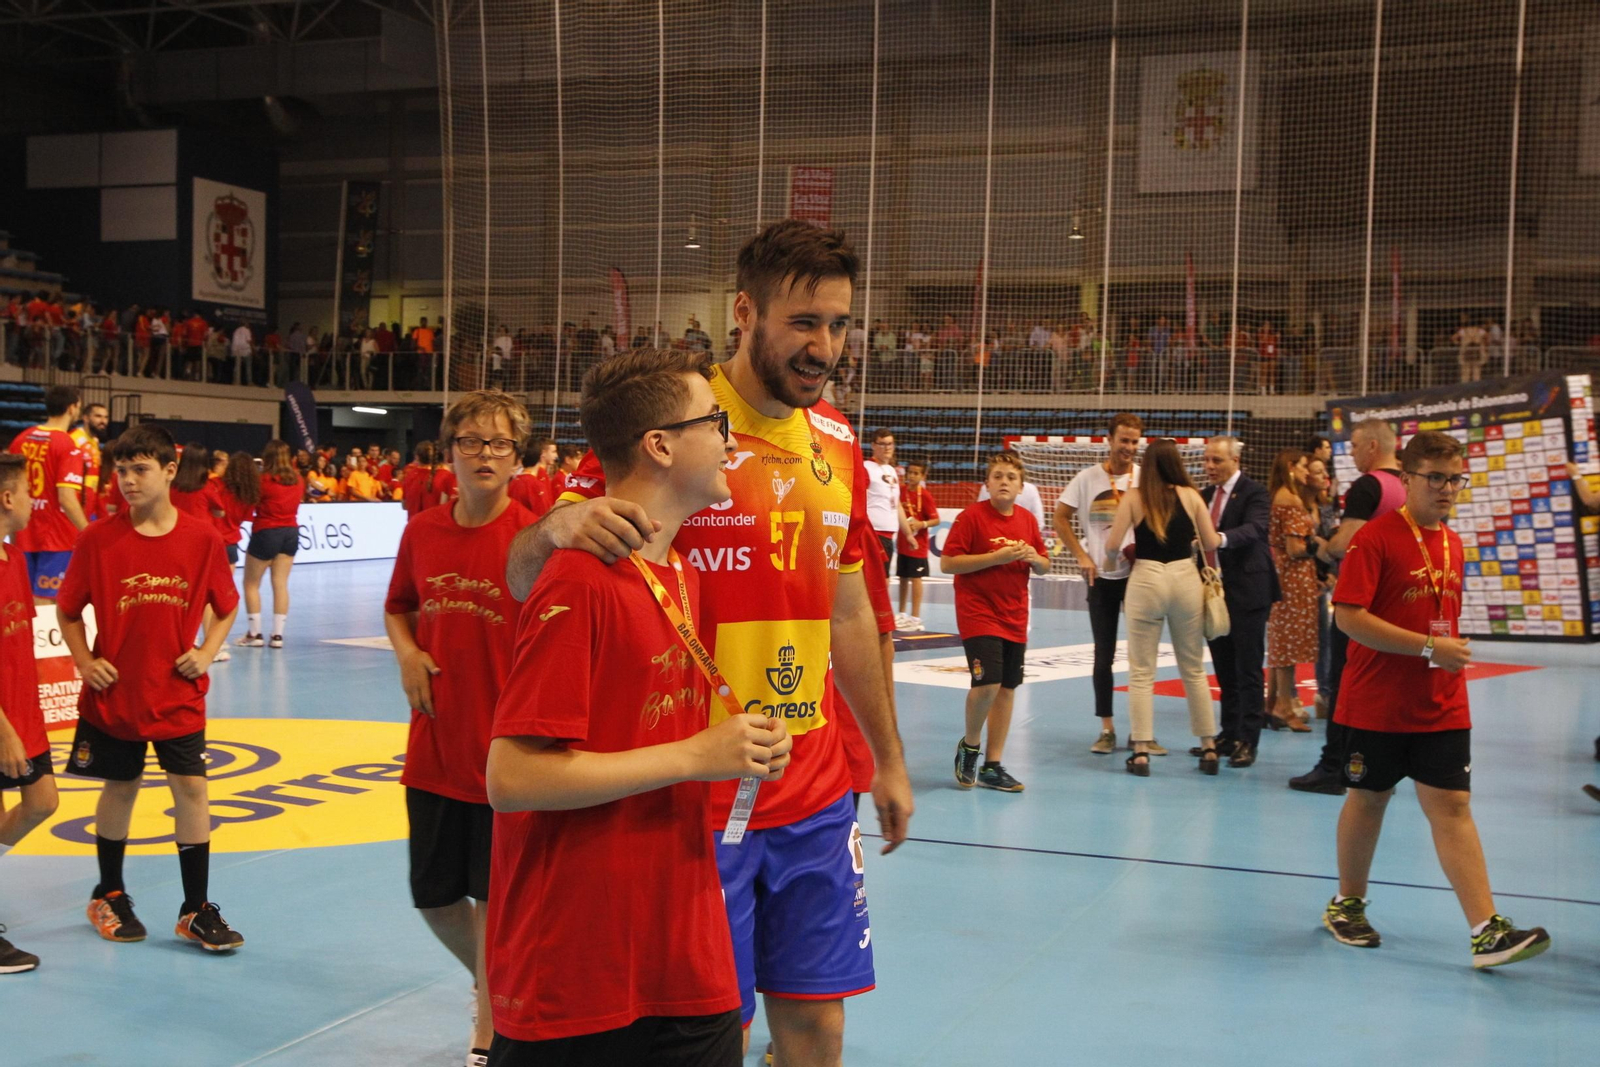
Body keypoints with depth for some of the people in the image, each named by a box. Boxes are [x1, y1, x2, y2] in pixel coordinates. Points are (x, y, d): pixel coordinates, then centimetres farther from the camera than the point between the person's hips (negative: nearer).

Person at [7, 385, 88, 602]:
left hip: (24, 535, 6)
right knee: (44, 602, -2)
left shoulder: (21, 439, 6)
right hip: (56, 536, -6)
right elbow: (66, 498, -21)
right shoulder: (68, 445, -14)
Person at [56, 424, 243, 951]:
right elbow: (67, 611, 4)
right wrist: (85, 662, -7)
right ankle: (109, 895, 33)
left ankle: (196, 911, 8)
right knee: (120, 789, 12)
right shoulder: (98, 540, -7)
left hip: (177, 695, 0)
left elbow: (226, 607, 7)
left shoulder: (202, 538, -5)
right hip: (114, 694, 0)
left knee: (191, 789, -2)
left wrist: (206, 653, -6)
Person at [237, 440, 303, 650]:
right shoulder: (298, 480, 4)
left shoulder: (264, 480, -13)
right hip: (291, 531, 5)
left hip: (266, 532, -5)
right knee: (280, 584, 6)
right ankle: (277, 635, 3)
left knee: (251, 584, 8)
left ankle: (254, 634, 6)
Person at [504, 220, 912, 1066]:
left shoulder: (838, 444, 7)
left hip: (815, 797, 5)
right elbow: (524, 578, -15)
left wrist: (889, 757, 19)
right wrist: (560, 528, -37)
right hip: (696, 798, -5)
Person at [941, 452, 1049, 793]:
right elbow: (947, 563, -13)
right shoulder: (971, 516, -9)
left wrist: (1035, 558, -7)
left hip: (1014, 617, 6)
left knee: (1007, 688, 6)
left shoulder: (1028, 519, 8)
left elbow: (1044, 566, 17)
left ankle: (992, 766, 16)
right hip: (978, 612, -6)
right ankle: (969, 745, 9)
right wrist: (996, 557, -19)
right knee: (987, 683, -19)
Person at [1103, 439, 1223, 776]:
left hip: (1146, 580, -2)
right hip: (1185, 579, 2)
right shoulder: (1190, 496, 1)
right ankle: (1209, 749, 18)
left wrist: (1129, 548, 16)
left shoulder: (1133, 498, -3)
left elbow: (1112, 545, -6)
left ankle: (1141, 752, 2)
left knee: (1142, 672, 5)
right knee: (1194, 670, 14)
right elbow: (1211, 543, 2)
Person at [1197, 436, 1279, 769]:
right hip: (1215, 588, 7)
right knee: (1224, 668, 13)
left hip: (1247, 591, -7)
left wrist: (1222, 538, -44)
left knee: (1248, 669, -3)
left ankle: (1248, 741, 2)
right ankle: (1229, 735, 22)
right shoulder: (1206, 494, 13)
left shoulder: (1254, 492, -9)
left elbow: (1255, 528, -27)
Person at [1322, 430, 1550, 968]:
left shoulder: (1451, 542, 9)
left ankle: (1488, 931, -7)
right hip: (1377, 705, -5)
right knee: (1368, 800, 10)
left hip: (1442, 708, 5)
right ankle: (1346, 904, 29)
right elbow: (1348, 616, -21)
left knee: (1452, 808, -2)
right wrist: (1428, 649, -22)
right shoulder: (1375, 537, -12)